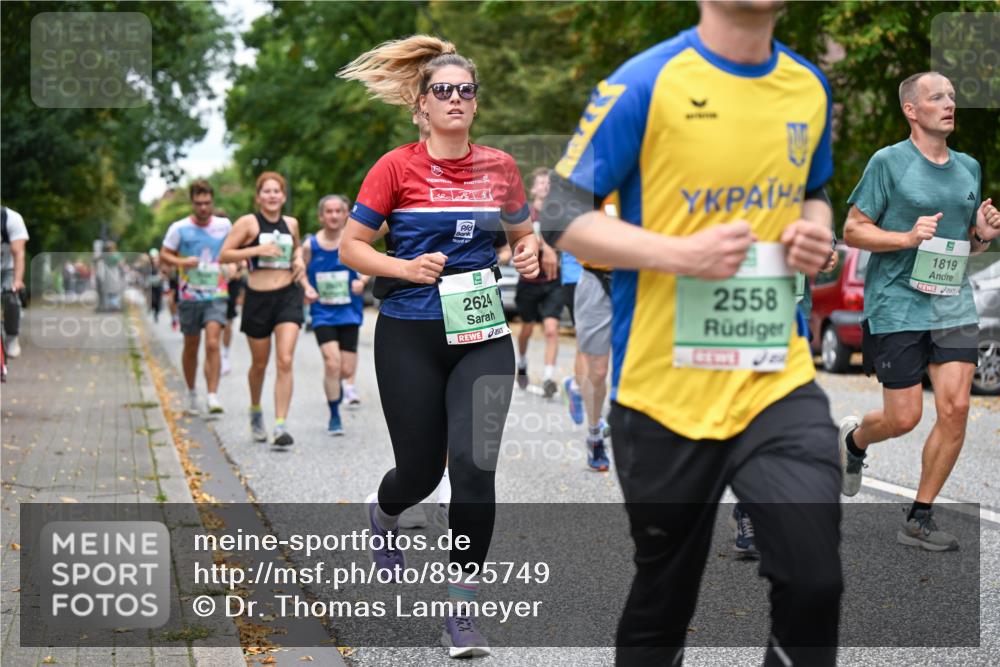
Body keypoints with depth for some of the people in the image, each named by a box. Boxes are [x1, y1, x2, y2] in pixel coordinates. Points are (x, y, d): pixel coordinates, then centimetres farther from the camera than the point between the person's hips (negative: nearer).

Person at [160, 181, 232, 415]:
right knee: (191, 347, 11)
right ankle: (191, 393, 30)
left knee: (212, 344, -16)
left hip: (216, 294, 0)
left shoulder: (224, 225, 2)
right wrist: (182, 262, -17)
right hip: (189, 296, 0)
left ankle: (213, 396, -16)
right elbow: (164, 255, 1)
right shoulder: (179, 228, -4)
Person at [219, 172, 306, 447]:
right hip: (258, 298, -2)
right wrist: (257, 250, -19)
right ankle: (255, 411, 40)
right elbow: (224, 254, -8)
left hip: (288, 295, 2)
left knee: (285, 361, -12)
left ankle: (281, 425, -12)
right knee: (260, 364, 12)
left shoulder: (291, 223, 8)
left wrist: (299, 259, 7)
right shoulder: (248, 222, -5)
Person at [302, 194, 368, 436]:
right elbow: (303, 272, 10)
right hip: (322, 312, -1)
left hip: (348, 312, 1)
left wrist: (362, 281, -18)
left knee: (347, 368, 1)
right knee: (332, 362, -16)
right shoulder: (310, 245, -3)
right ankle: (334, 416, 1)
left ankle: (335, 383, 41)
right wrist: (308, 289, -9)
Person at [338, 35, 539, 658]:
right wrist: (405, 268, -17)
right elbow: (351, 245, -1)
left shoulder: (499, 166, 5)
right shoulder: (397, 167, -4)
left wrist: (531, 254, -2)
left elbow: (523, 232, 20)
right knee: (420, 471, 7)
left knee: (475, 466, -12)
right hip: (411, 337, -2)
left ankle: (462, 610, 2)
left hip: (482, 335, 2)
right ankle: (383, 513, 47)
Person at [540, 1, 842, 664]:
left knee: (815, 584, -12)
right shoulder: (645, 84, -10)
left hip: (779, 381, 3)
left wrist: (815, 229, 1)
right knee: (663, 599, 11)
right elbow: (563, 217, -8)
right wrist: (682, 252, -21)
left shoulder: (810, 87, 6)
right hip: (665, 388, -3)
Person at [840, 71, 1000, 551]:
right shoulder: (889, 162, -5)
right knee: (904, 418, -2)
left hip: (955, 306, 5)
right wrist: (908, 237, -19)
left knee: (955, 408, -6)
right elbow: (853, 230, -5)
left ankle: (919, 519, 6)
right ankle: (853, 439, 34)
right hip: (897, 307, -5)